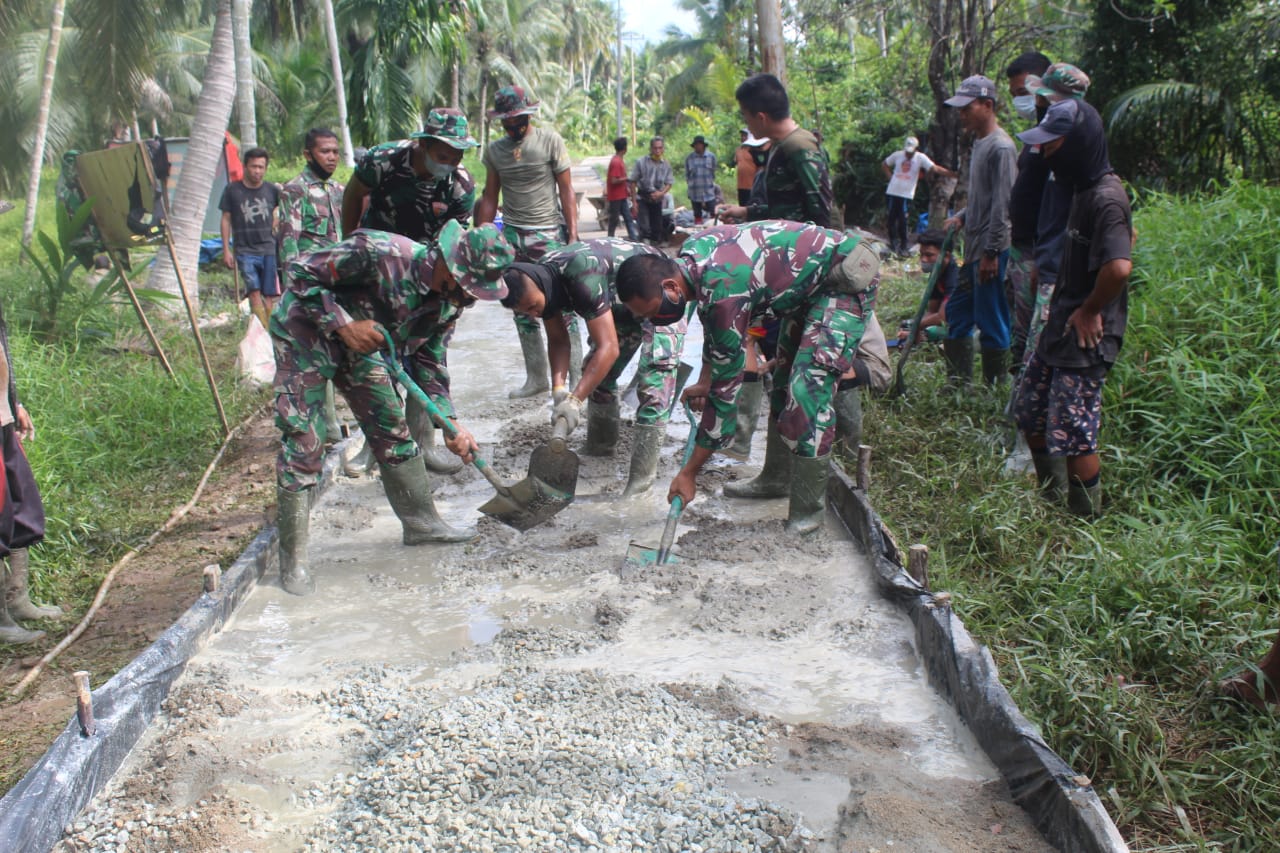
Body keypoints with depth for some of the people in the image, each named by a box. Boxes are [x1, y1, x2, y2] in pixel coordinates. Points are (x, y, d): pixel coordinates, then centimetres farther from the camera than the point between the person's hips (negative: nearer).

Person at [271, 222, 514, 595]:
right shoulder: (377, 252, -34)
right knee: (302, 444, -9)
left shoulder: (448, 302, -11)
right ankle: (292, 558, 0)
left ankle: (421, 522, 24)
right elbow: (301, 272, -25)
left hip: (357, 343, 7)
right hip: (304, 332, -7)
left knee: (392, 428, 8)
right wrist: (343, 324, -31)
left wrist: (450, 424, -8)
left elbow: (429, 361, 0)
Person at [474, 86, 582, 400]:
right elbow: (490, 198, 15)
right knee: (523, 312, 6)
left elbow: (566, 190, -2)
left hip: (548, 233, -4)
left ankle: (577, 376, -2)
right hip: (511, 235, 4)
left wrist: (572, 235, -10)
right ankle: (537, 377, 16)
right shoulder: (494, 149, 10)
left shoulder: (550, 140, -1)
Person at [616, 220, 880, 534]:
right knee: (783, 379, 18)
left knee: (807, 390, -19)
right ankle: (777, 478, 32)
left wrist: (688, 473, -20)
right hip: (809, 278, 10)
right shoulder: (690, 254, -9)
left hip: (845, 278, -10)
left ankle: (808, 510, -7)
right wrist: (704, 380, 18)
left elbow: (726, 388, -28)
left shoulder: (723, 291, -34)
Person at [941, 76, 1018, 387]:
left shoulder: (1001, 147, -15)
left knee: (992, 324, -2)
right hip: (973, 250, 10)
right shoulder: (979, 143, 14)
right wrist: (961, 217, 8)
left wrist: (991, 252, -21)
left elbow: (1002, 204, -20)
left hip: (990, 252, -10)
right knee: (956, 313, 15)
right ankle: (959, 382, 24)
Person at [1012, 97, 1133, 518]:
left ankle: (1086, 521, 13)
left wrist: (1089, 311, -18)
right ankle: (1053, 503, 33)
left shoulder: (1105, 198, -21)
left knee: (1073, 433, -3)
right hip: (1061, 326, 10)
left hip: (1087, 336, -10)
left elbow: (1119, 266, -35)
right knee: (1030, 413, 17)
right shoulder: (1082, 188, 9)